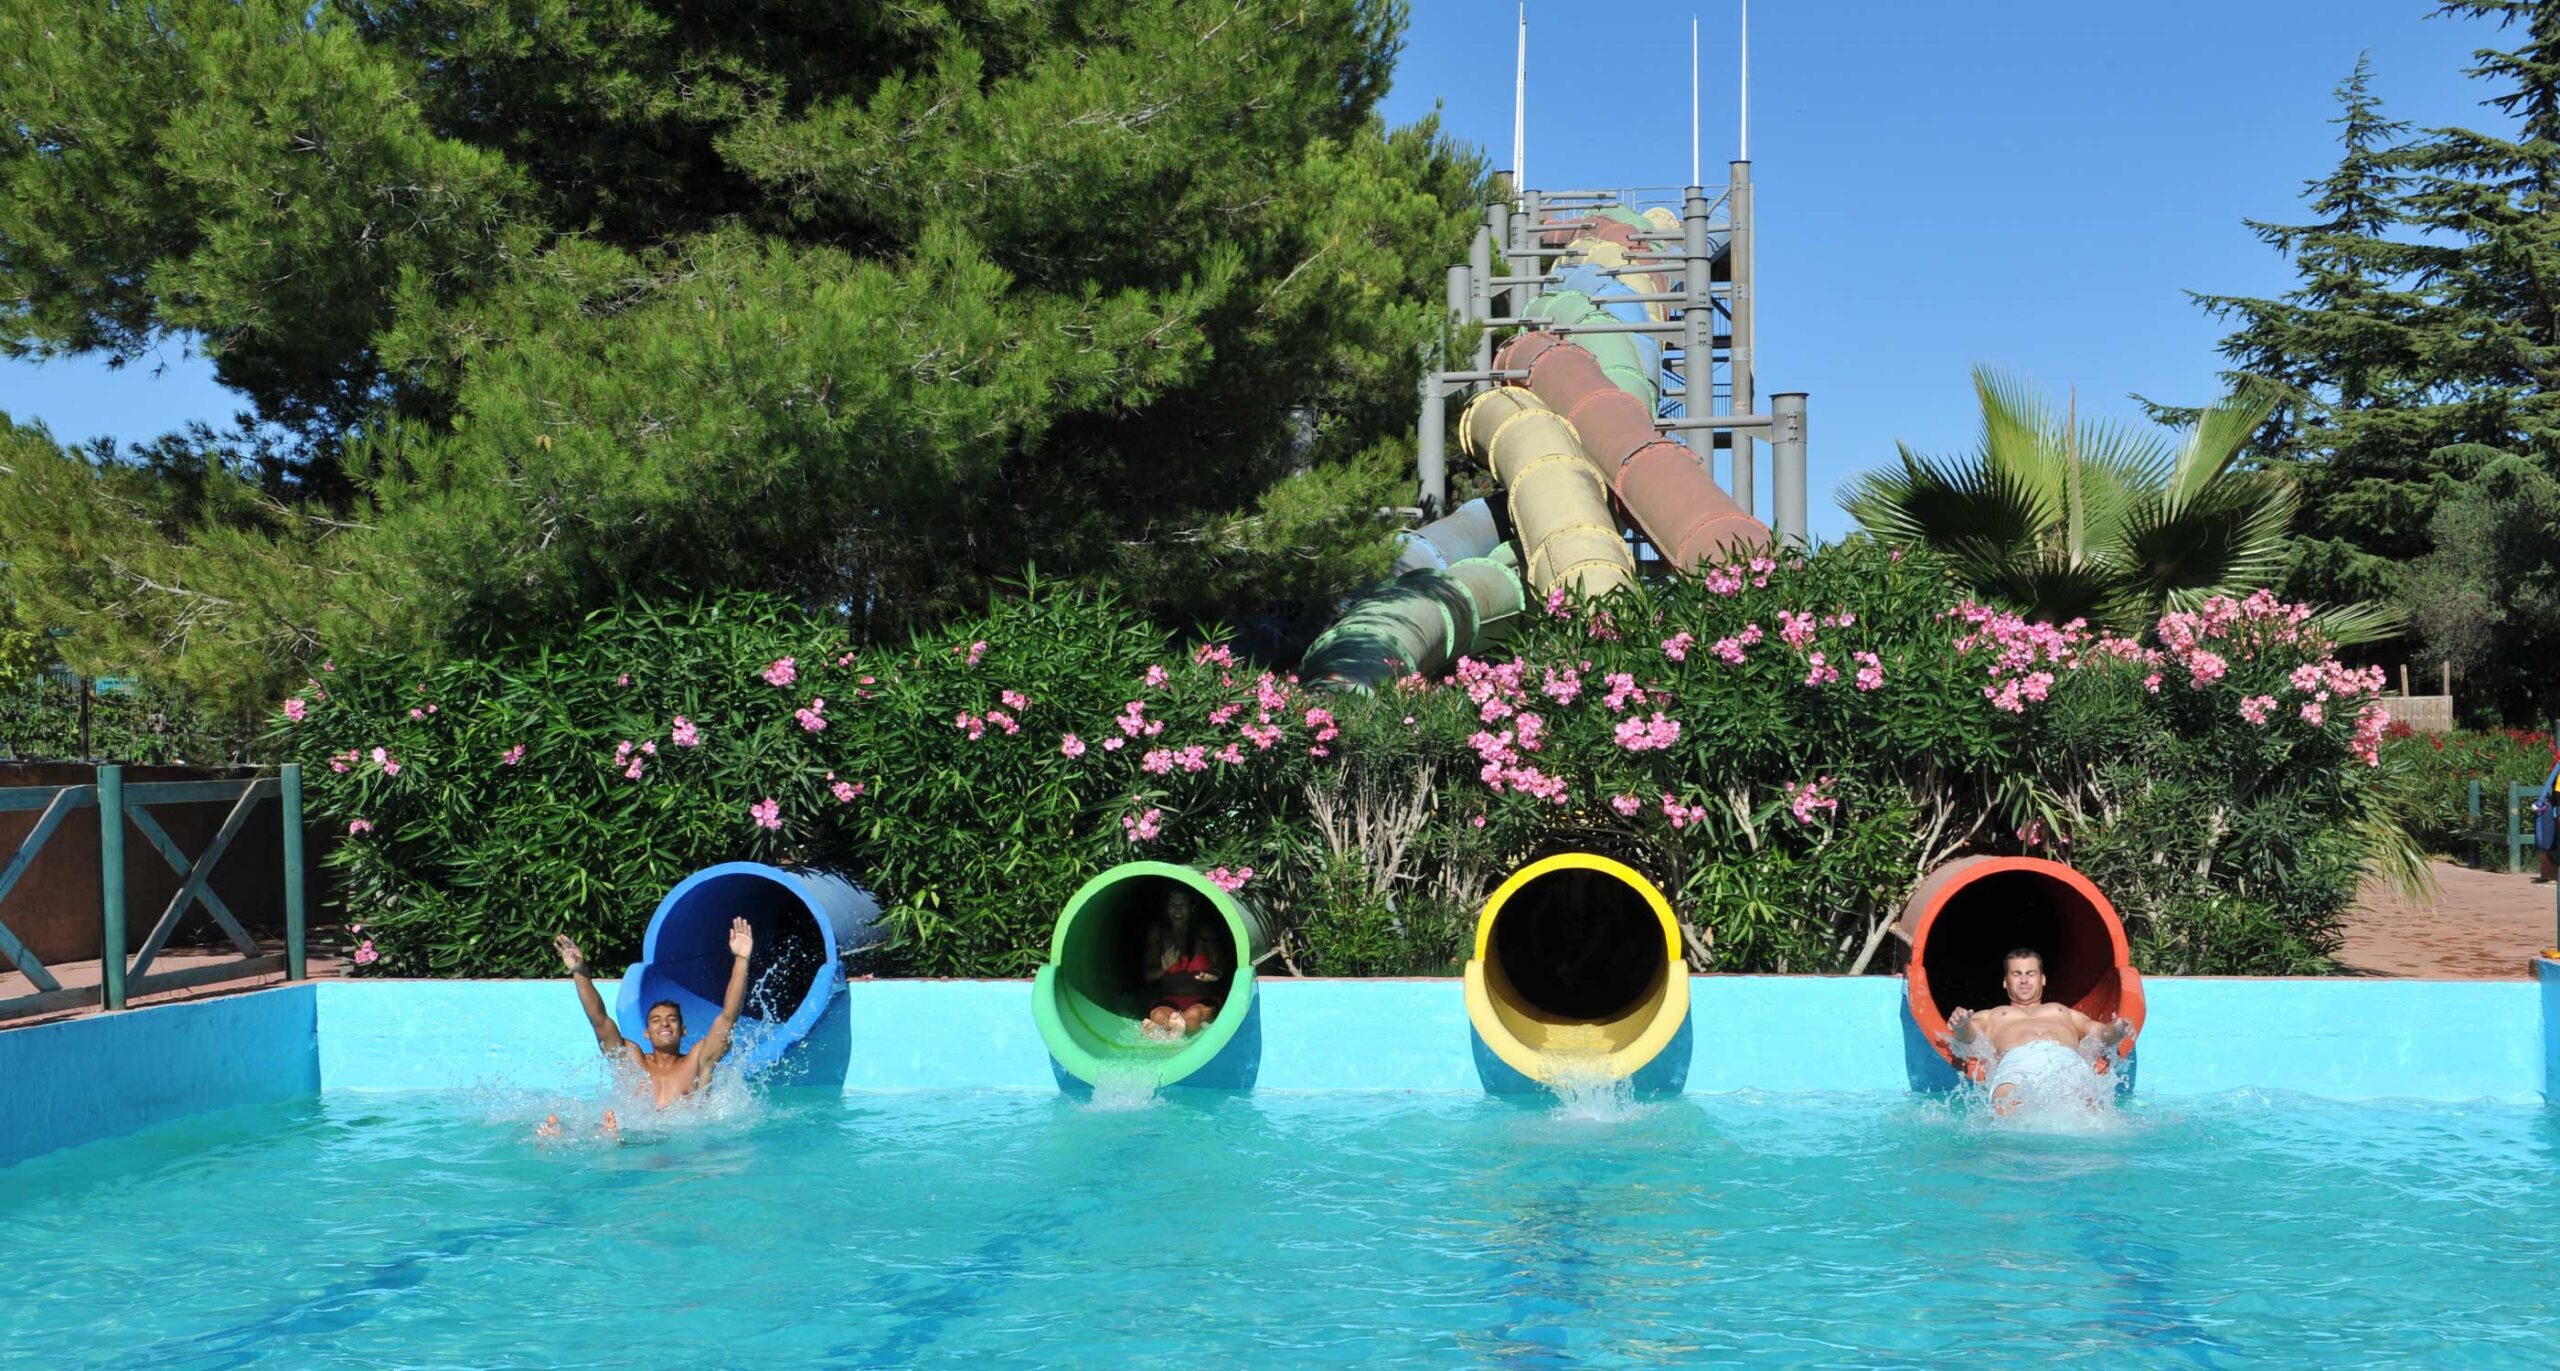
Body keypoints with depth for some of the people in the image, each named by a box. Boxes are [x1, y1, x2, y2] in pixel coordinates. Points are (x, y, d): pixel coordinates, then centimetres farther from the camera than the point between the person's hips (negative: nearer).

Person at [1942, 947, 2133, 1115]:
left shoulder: (2064, 1012, 45)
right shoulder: (1990, 1016, 40)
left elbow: (2100, 1033, 28)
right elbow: (1968, 1037, 18)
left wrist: (2116, 1031, 1)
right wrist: (1961, 1026, -9)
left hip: (2068, 1060, 2)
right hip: (2017, 1061, -1)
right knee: (2007, 1109, -39)